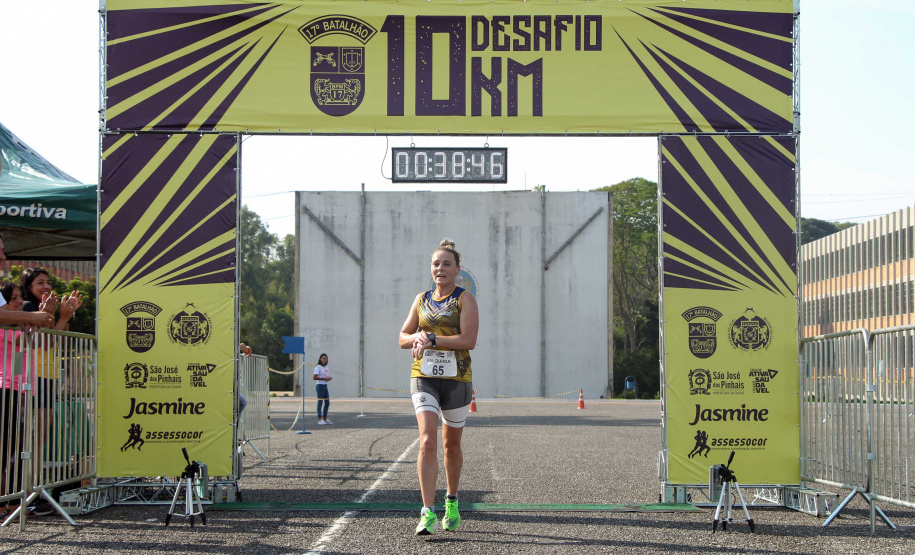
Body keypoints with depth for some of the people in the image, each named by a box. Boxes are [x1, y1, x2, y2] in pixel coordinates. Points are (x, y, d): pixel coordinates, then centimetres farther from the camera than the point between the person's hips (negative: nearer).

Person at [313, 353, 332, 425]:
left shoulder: (326, 367, 15)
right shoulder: (318, 367, -10)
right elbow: (314, 377, -17)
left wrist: (328, 378, 4)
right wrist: (323, 378, -20)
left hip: (325, 386, 8)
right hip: (320, 386, -8)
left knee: (327, 403, 10)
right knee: (320, 402, -8)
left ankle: (325, 419, 19)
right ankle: (319, 419, -7)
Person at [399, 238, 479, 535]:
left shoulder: (465, 299, -1)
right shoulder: (422, 299, 11)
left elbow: (468, 340, -14)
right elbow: (403, 338, 14)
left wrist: (431, 338, -17)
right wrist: (418, 337, -8)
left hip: (456, 379, -2)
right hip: (423, 378, 2)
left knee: (451, 444, 12)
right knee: (427, 441, -15)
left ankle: (452, 503, 35)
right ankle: (428, 512, -20)